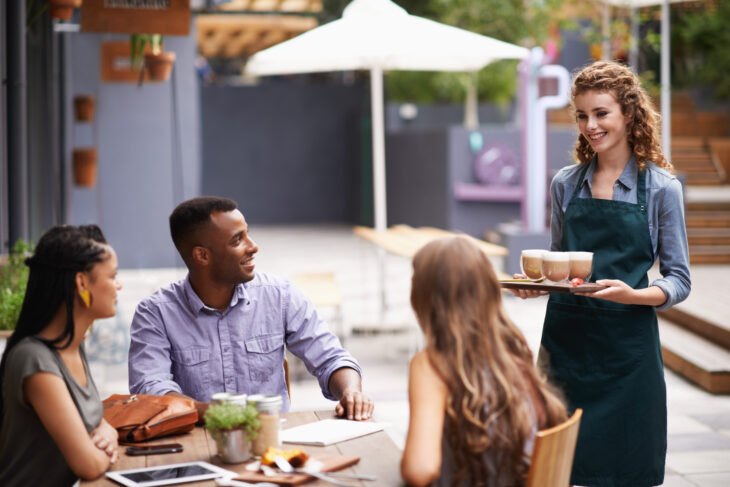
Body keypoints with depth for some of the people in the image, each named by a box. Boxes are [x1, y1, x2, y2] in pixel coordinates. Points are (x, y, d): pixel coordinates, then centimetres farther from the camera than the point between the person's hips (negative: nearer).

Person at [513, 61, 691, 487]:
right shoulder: (566, 184, 9)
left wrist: (634, 295, -21)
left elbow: (679, 281, -1)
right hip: (565, 336, 3)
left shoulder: (660, 188, -2)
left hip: (627, 343, -3)